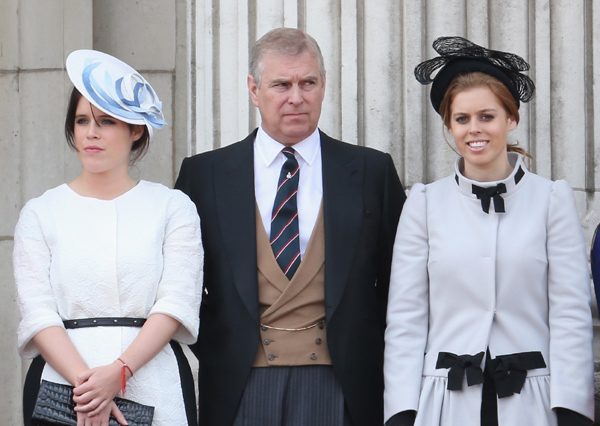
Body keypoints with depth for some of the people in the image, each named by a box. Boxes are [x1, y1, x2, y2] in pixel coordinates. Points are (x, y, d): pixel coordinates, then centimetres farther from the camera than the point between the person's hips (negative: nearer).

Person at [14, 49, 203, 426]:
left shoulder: (173, 207, 6)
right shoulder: (40, 213, 9)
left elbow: (177, 305, -4)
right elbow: (38, 314, -2)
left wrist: (119, 372, -18)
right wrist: (84, 381, -17)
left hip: (153, 389, 0)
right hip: (63, 383, 1)